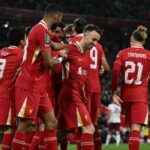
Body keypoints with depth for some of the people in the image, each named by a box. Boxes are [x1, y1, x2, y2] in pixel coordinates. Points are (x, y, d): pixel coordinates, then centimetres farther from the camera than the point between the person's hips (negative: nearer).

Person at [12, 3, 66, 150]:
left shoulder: (39, 29, 16)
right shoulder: (43, 31, -15)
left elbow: (54, 46, 35)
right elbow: (47, 62, -18)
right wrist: (60, 60, 1)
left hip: (38, 87, 10)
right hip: (30, 86, -10)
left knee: (51, 122, 8)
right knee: (26, 125, -9)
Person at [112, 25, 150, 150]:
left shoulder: (123, 53, 2)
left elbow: (115, 71, -10)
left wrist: (114, 93, -6)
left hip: (126, 94, 3)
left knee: (132, 126, 18)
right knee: (136, 128, -12)